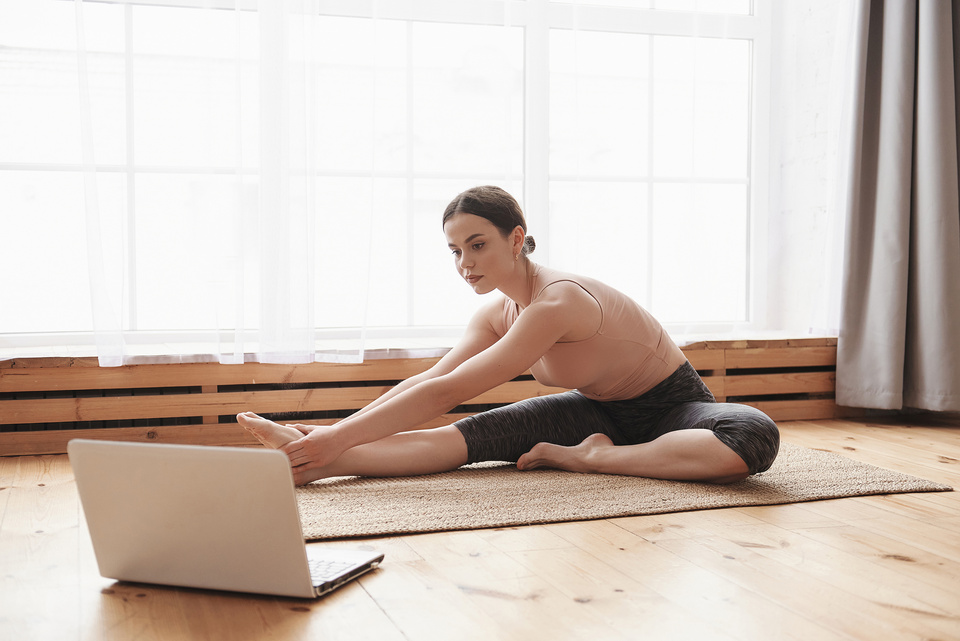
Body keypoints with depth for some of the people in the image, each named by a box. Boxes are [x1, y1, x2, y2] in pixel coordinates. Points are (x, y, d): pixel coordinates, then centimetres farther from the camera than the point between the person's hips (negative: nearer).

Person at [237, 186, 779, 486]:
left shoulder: (556, 304, -32)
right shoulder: (498, 314, -4)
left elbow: (444, 393, -33)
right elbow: (429, 380, 0)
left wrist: (340, 436, -33)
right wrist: (334, 433, -11)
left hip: (670, 408, -6)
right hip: (599, 412, 6)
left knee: (754, 438, -41)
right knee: (476, 434, -19)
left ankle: (589, 457, -30)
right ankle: (314, 464, -33)